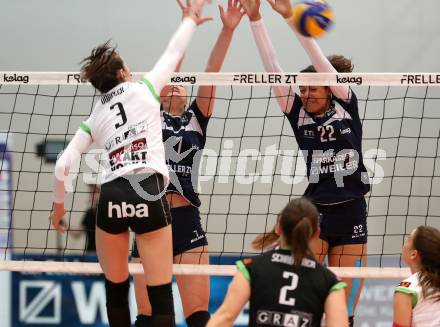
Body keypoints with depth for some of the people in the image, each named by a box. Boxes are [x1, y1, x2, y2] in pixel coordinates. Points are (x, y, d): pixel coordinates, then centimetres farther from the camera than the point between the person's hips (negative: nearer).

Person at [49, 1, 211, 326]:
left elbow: (63, 165, 10)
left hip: (111, 198, 3)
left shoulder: (94, 118, 17)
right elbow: (174, 53, 23)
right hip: (148, 192, -3)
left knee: (116, 289, 18)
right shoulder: (143, 89, 10)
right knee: (161, 294, -3)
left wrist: (59, 205, 25)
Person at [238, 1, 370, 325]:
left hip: (352, 215, 0)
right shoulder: (299, 113, 1)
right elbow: (272, 67, -6)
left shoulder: (346, 105, -1)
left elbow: (322, 64, -12)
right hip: (315, 213, 0)